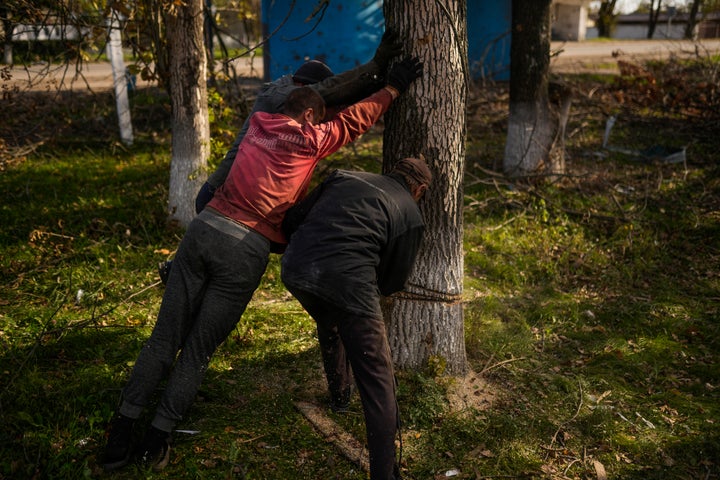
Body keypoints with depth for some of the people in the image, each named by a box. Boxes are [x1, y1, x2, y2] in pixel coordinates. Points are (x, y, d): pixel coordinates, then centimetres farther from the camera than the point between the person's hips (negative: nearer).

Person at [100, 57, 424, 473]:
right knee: (198, 350, 7)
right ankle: (158, 439, 12)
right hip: (245, 251, -5)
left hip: (204, 229, 5)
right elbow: (357, 118, 15)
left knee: (165, 339, 9)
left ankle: (122, 430, 11)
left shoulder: (259, 124, 17)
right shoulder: (310, 140, 3)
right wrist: (394, 87, 27)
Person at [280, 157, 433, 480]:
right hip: (346, 278, -5)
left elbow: (292, 219, 21)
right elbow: (393, 282, 19)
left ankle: (340, 393, 57)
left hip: (295, 269, 5)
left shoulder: (344, 177, 25)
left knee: (328, 325, 36)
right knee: (377, 380, 5)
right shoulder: (411, 215, 16)